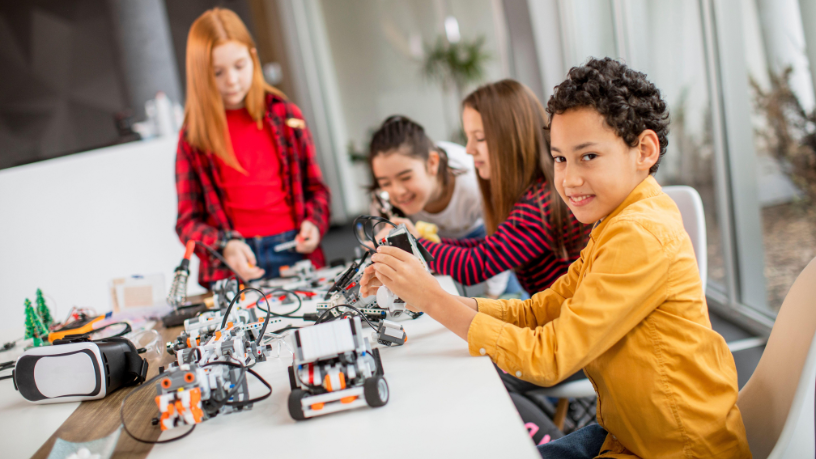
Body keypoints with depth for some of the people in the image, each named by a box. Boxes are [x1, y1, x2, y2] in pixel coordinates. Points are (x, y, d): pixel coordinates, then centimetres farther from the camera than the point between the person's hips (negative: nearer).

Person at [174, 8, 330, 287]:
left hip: (294, 252, 2)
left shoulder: (285, 116, 10)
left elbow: (314, 187, 17)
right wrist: (224, 246, -15)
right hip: (233, 265, -1)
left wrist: (314, 224, -2)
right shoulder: (193, 136, 4)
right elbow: (188, 220, 3)